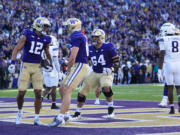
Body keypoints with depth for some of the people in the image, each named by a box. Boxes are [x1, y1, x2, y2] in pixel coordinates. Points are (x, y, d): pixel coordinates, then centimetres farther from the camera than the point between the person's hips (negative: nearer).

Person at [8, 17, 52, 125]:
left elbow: (47, 53, 25)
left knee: (38, 93, -6)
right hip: (26, 66, -3)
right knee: (21, 93, -4)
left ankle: (36, 119, 1)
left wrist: (50, 64, 18)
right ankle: (20, 112, 24)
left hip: (37, 67, 3)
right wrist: (13, 63, -18)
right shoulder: (28, 35, -8)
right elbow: (17, 49, -9)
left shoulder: (45, 39, 5)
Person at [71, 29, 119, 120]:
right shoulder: (90, 49, -1)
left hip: (106, 74, -5)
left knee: (106, 87, -34)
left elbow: (116, 61, -7)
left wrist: (110, 68, -20)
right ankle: (77, 113, 20)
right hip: (95, 74, 5)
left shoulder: (108, 47, -14)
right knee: (82, 92, 2)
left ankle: (111, 110, -14)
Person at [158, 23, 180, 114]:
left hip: (168, 64, -2)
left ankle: (172, 107, 6)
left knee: (170, 87, 7)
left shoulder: (163, 40, -5)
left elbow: (162, 56, -9)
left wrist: (159, 70, -6)